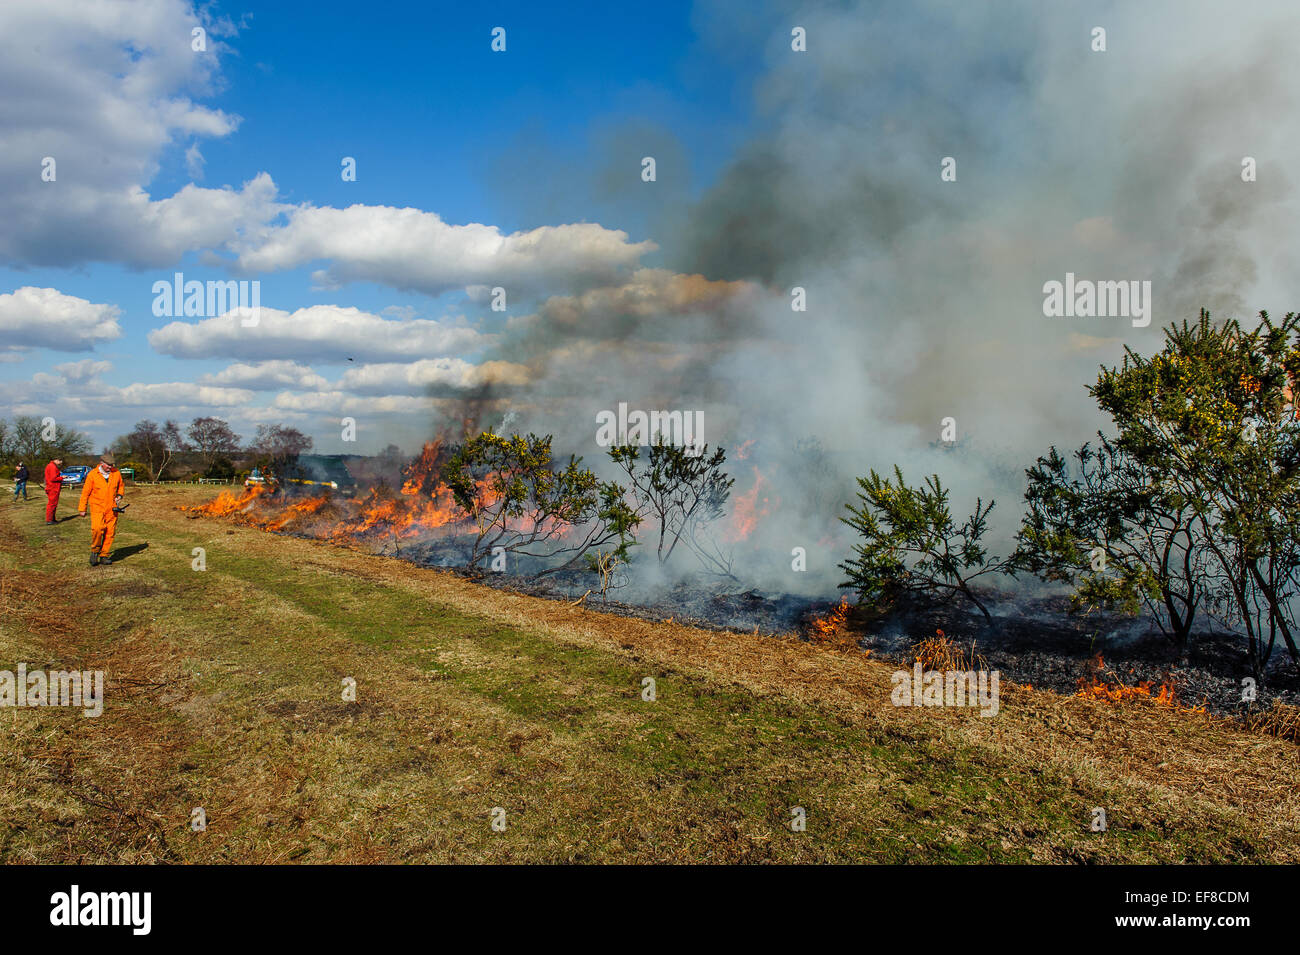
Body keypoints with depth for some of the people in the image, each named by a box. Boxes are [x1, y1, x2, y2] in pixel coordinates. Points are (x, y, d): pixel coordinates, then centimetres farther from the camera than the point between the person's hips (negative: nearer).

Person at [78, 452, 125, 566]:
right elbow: (85, 492, 2)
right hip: (97, 508, -3)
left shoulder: (116, 473, 6)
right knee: (97, 528, -23)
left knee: (110, 532, 1)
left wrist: (119, 496, 3)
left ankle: (104, 556, 12)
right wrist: (82, 509, 4)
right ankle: (95, 551, -1)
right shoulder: (92, 474, -3)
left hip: (111, 509, 3)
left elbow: (121, 486, 23)